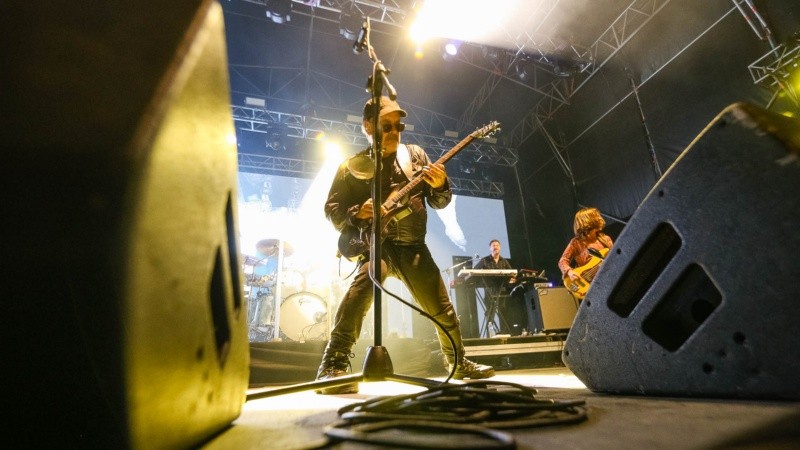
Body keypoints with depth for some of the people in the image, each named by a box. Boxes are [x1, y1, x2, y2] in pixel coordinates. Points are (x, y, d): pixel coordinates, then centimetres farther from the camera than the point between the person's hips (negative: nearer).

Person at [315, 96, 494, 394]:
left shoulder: (415, 155, 11)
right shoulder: (352, 167, 4)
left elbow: (439, 202, 10)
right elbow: (332, 210, 0)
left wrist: (440, 186, -13)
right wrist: (358, 213, -20)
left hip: (413, 246, 4)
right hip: (376, 243, -3)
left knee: (442, 309, 10)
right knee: (362, 288, -34)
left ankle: (459, 363, 33)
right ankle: (333, 368, -25)